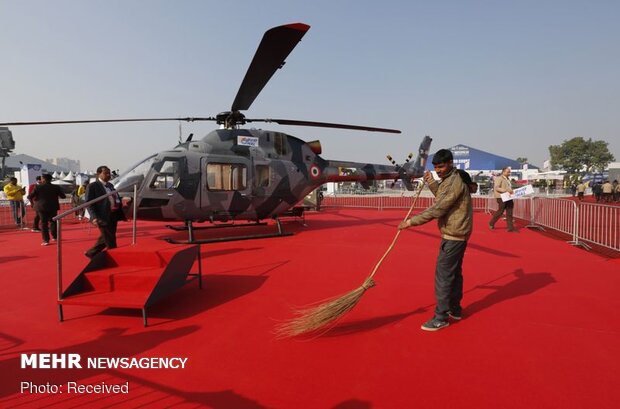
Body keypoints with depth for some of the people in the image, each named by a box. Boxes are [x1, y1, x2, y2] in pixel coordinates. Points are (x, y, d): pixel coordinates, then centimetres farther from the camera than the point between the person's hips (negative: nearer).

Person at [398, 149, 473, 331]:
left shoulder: (455, 182, -21)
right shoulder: (451, 179, 11)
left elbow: (437, 209, -26)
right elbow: (443, 199, 21)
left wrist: (411, 221, -25)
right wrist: (431, 183, 9)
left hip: (453, 236, -10)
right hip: (457, 234, 10)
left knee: (443, 275, -5)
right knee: (454, 273, 18)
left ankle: (441, 318, 3)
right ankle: (455, 309, 31)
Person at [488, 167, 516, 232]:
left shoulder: (508, 179, 20)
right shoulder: (499, 178, -7)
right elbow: (496, 188, -18)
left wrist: (511, 191, 8)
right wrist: (506, 190, -28)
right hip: (501, 197, -8)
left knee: (509, 212, 3)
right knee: (500, 211, -3)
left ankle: (510, 227, 3)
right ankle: (491, 223, 16)